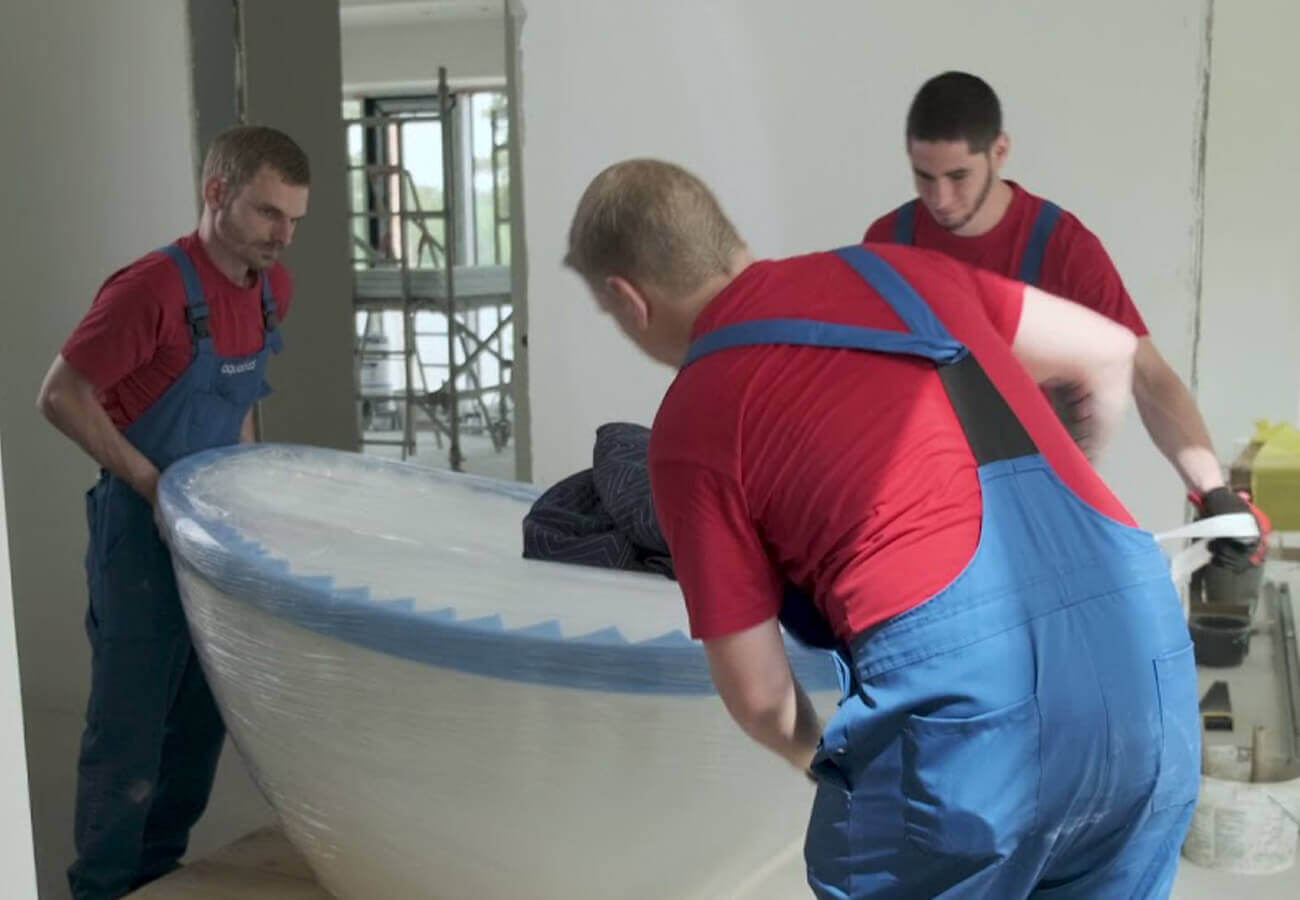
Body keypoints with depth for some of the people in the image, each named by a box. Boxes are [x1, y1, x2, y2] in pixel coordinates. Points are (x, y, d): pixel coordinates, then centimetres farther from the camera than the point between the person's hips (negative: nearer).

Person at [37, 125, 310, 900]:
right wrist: (153, 483, -19)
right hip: (143, 532, -7)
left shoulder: (273, 288, 1)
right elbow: (62, 396, -16)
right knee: (131, 724, 2)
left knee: (202, 718, 16)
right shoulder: (153, 289, -22)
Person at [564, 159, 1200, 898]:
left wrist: (815, 757, 30)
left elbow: (757, 690, 7)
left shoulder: (692, 423, 2)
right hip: (1143, 633, 6)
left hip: (964, 677, -6)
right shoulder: (893, 268, 17)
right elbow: (1111, 353, 27)